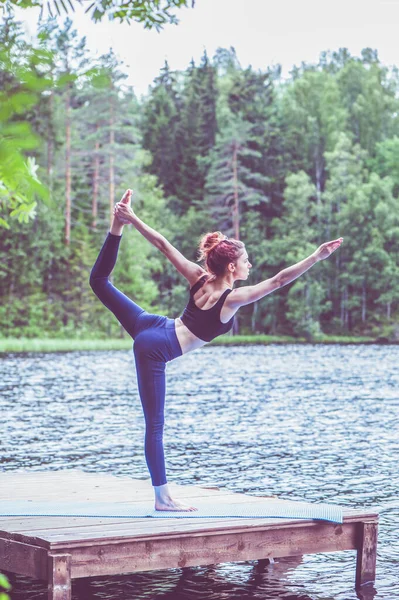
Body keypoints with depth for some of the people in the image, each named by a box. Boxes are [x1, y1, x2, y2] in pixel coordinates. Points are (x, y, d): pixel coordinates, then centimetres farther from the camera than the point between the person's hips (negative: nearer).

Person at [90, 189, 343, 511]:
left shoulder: (199, 278, 0)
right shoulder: (233, 298, -18)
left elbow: (164, 245, 0)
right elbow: (279, 280, -22)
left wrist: (130, 221, 6)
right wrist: (317, 256, -20)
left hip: (151, 326, 7)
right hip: (156, 350, -7)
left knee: (100, 281, 27)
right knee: (155, 425, -3)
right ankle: (163, 498, 4)